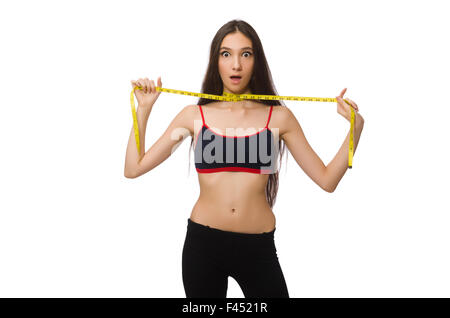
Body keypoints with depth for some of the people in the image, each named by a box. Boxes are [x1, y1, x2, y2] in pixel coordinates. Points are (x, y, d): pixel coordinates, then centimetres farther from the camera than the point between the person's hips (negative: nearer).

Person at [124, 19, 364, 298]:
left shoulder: (278, 117, 2)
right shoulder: (194, 116, 3)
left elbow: (326, 179, 2)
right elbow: (134, 168, 1)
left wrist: (355, 127, -7)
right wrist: (144, 109, 0)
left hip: (258, 247, 0)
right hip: (202, 243, 1)